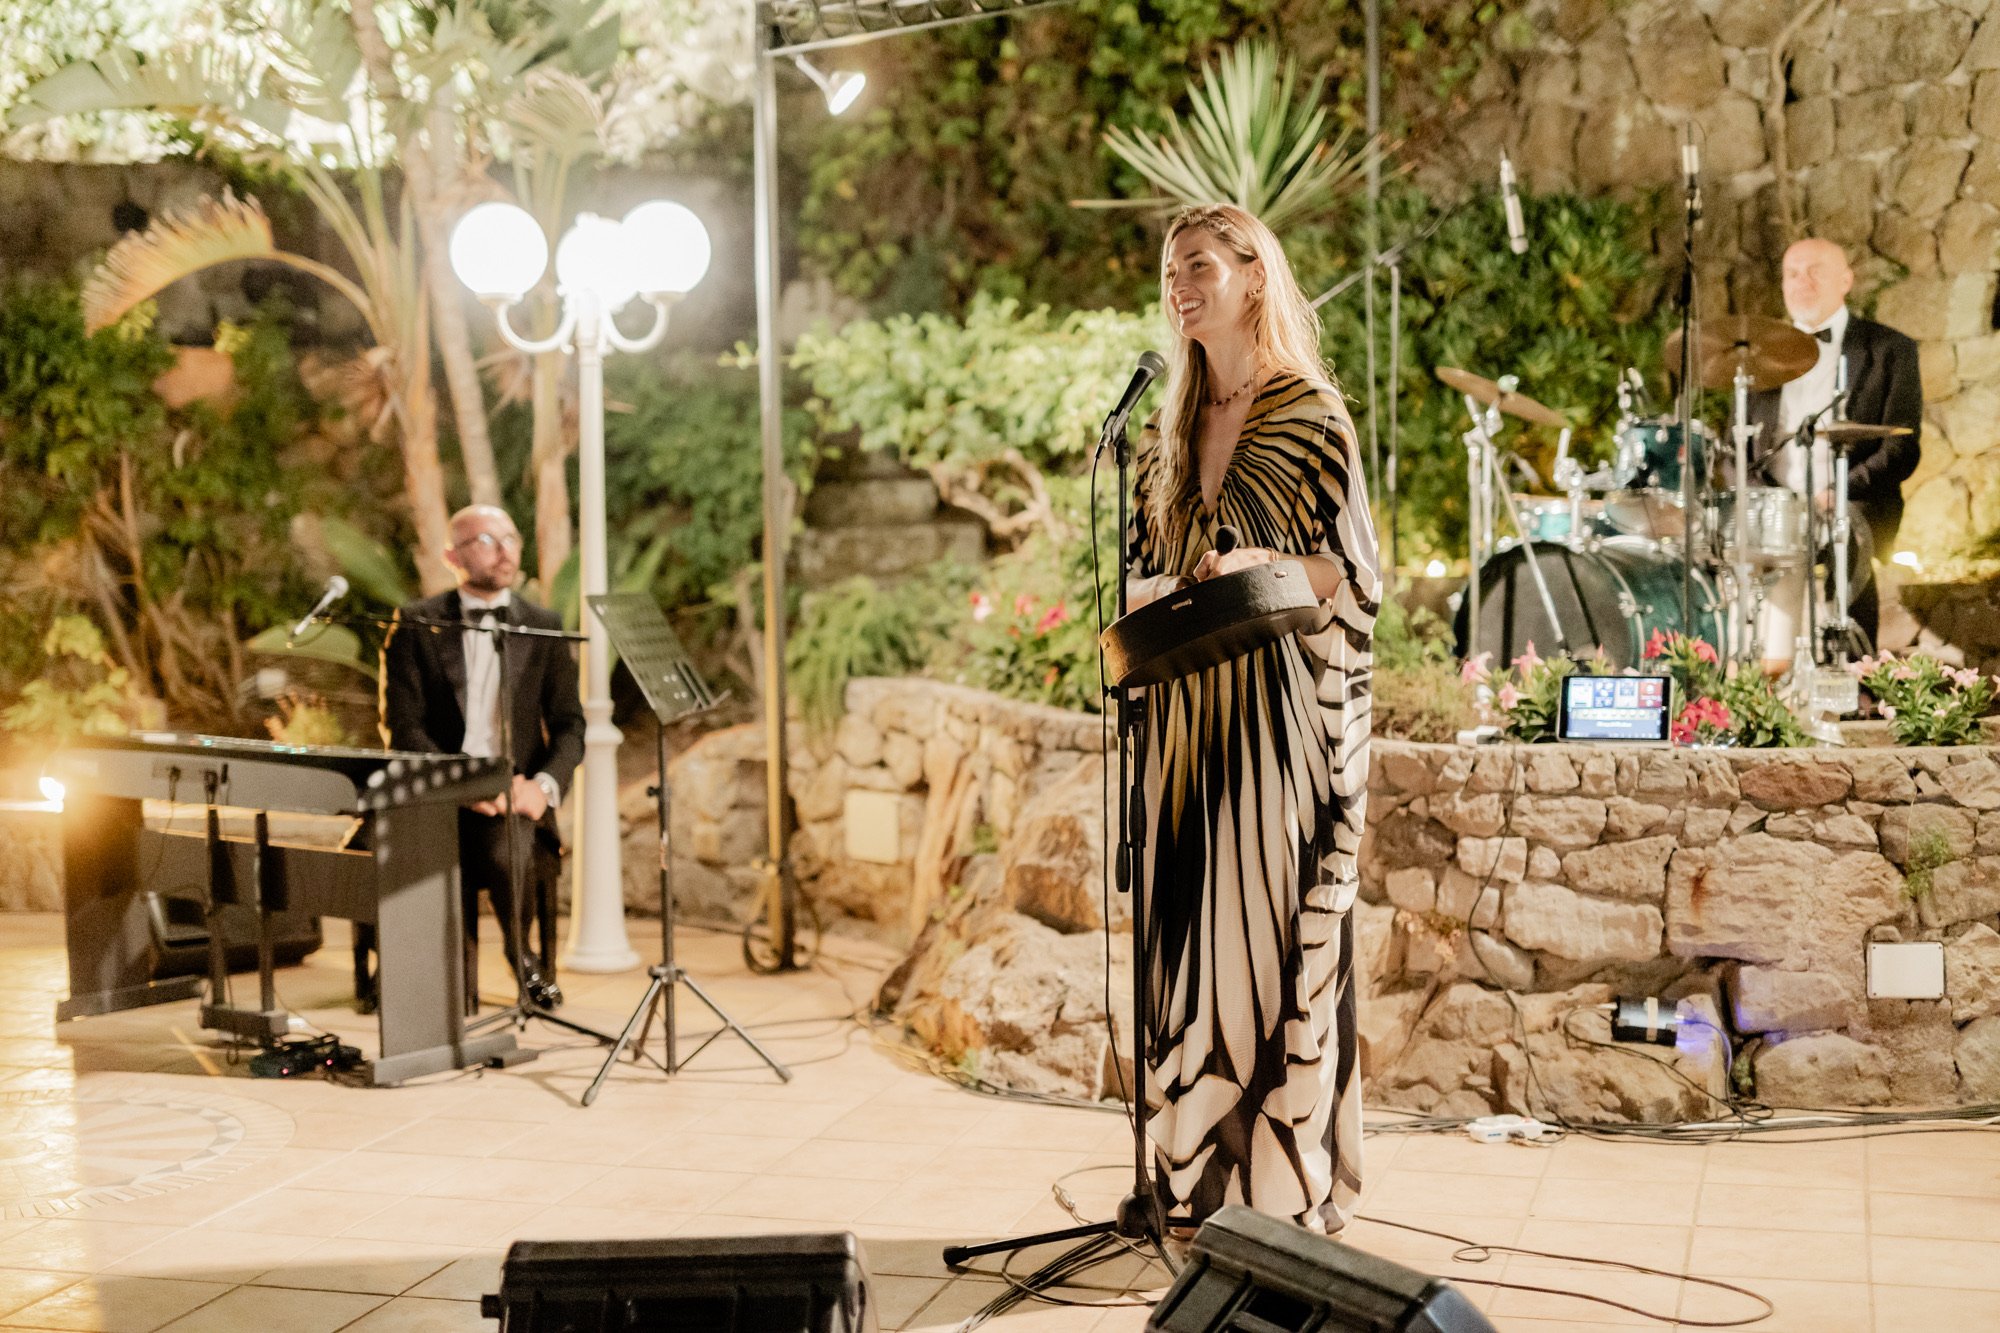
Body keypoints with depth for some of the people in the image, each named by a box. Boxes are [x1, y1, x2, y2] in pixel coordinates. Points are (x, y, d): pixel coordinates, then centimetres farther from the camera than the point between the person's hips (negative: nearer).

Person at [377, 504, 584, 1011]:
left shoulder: (544, 626, 12)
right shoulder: (416, 625, 6)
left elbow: (569, 725, 7)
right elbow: (402, 726, -2)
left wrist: (544, 784, -14)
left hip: (517, 796, 0)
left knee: (507, 855, -31)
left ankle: (524, 955, -1)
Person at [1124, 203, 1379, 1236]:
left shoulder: (1309, 414, -1)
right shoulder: (1170, 431, 15)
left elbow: (1349, 568, -3)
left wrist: (1263, 569, -21)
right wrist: (1163, 590, -6)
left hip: (1276, 710, -5)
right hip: (1185, 713, 5)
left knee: (1274, 920, -5)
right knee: (1187, 924, 5)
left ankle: (1290, 1183, 4)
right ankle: (1198, 1174, 12)